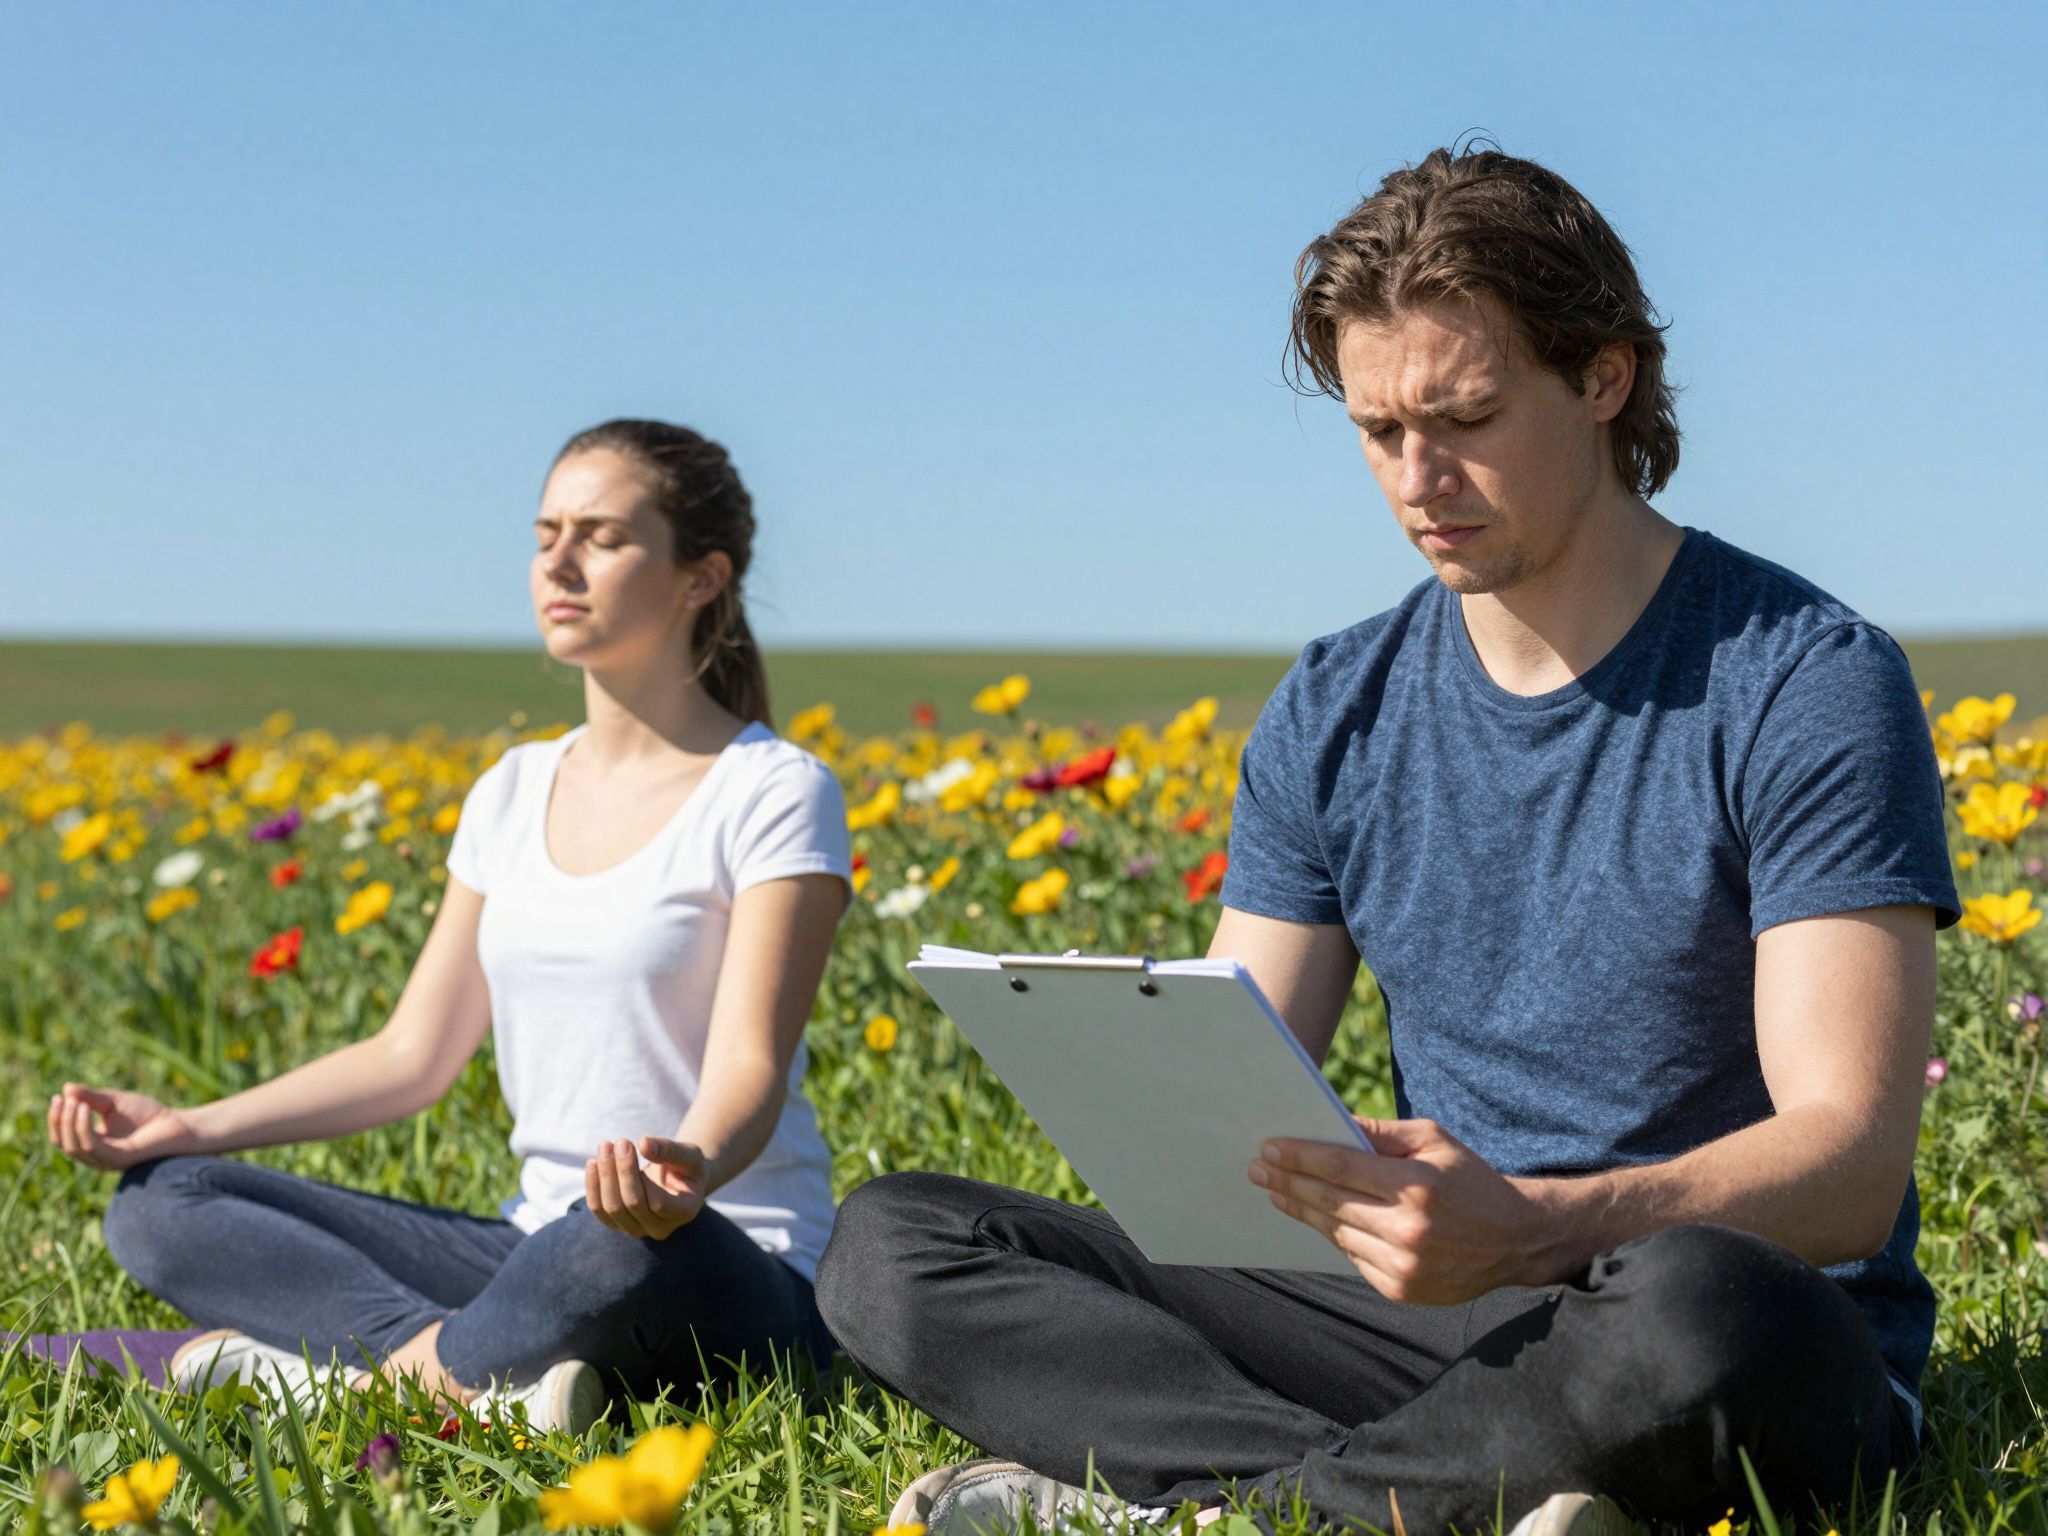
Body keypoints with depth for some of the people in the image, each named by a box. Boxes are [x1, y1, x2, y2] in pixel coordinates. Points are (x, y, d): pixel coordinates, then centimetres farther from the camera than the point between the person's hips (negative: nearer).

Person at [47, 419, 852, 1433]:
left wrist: (688, 1172, -41)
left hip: (735, 1278, -7)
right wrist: (187, 1126, 1)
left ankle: (358, 1358, -19)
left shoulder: (774, 794, -7)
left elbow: (749, 1066, -17)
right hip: (534, 1242, 7)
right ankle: (479, 1370, -27)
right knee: (158, 1203, -8)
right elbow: (413, 1056, 13)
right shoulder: (514, 794, 12)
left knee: (622, 1243, -44)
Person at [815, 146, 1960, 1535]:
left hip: (1769, 1348, -5)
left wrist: (1526, 1229, -34)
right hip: (1442, 1330, 5)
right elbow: (1235, 1094, 7)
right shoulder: (1332, 716, 9)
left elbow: (1852, 1169, -17)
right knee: (891, 1241, -8)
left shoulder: (1808, 684, -8)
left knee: (1695, 1309, -43)